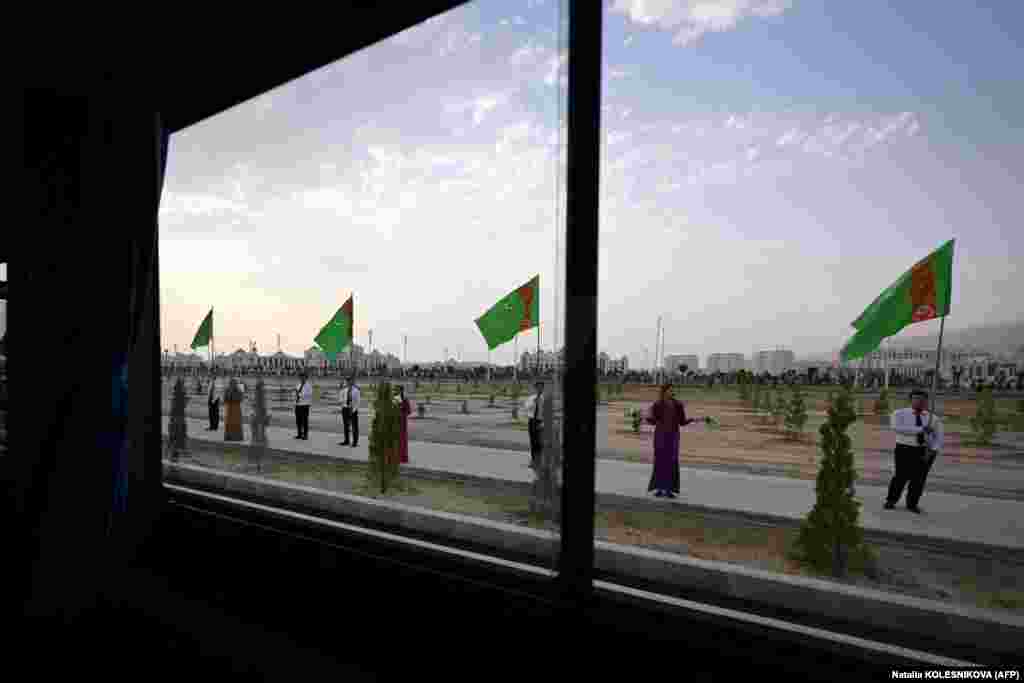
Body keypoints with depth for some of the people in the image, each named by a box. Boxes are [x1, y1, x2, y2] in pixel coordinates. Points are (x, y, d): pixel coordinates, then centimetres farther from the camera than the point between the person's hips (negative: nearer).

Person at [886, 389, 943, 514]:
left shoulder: (933, 419, 6)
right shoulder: (900, 414, -4)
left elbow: (938, 438, 1)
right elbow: (897, 428, -22)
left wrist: (933, 451, -16)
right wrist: (921, 430, -26)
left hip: (925, 451, 3)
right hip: (905, 450, -3)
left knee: (919, 479, 4)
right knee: (901, 477, -2)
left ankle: (912, 504, 21)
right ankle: (891, 500, 19)